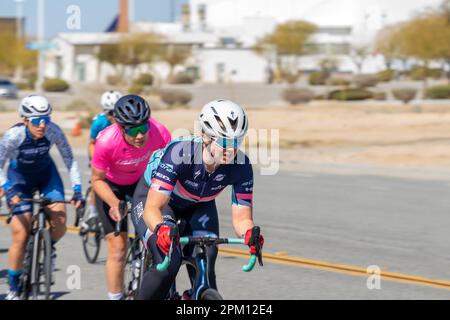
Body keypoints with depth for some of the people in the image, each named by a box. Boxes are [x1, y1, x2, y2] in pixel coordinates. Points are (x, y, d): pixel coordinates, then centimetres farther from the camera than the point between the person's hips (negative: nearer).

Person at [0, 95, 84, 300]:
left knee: (59, 223, -20)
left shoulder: (53, 131, -26)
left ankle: (49, 247, 15)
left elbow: (69, 159, -17)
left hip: (46, 174, 2)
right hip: (19, 177, -2)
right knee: (20, 236, -9)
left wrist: (77, 189, -23)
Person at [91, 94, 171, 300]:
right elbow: (98, 180, -20)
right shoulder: (107, 142, -37)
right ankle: (115, 296, 5)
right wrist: (115, 204, -34)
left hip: (142, 180, 2)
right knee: (118, 247, -7)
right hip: (111, 185, -2)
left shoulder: (159, 133, -33)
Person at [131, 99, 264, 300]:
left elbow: (241, 217, -24)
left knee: (204, 273, -16)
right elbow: (152, 208, -42)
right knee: (168, 263, -27)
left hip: (198, 206, 4)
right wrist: (161, 229, -64)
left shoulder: (241, 165, -28)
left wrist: (250, 233, -48)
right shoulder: (179, 153, -39)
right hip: (152, 196, -4)